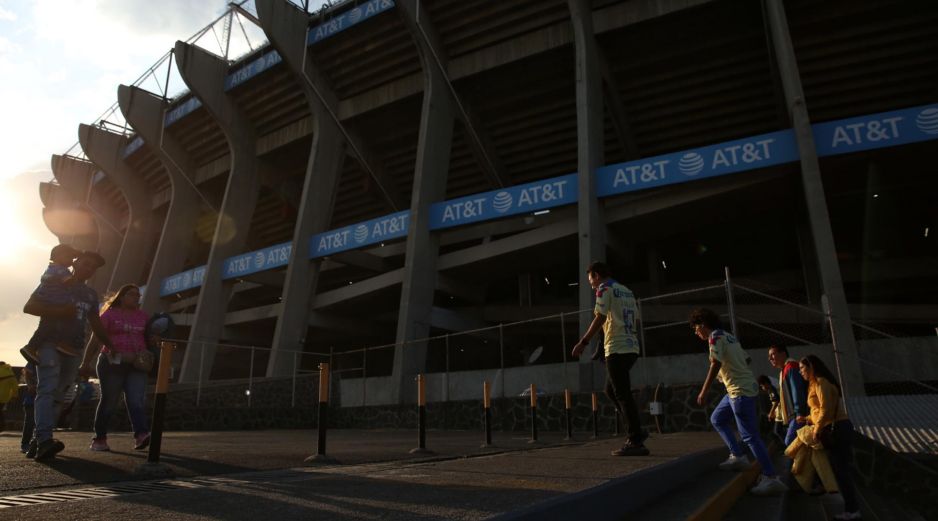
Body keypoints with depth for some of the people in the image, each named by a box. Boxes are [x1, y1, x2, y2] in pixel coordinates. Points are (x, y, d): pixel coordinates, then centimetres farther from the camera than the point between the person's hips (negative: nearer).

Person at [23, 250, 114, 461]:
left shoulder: (91, 295, 17)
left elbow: (95, 324, 20)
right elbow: (28, 307, -4)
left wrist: (111, 346, 14)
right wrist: (59, 310, -18)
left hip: (73, 349, 5)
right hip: (50, 343, -5)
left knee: (57, 395, 3)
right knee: (47, 390, -19)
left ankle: (38, 440, 9)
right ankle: (44, 440, -30)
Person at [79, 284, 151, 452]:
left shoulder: (143, 316, 15)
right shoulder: (109, 314, 4)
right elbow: (95, 340, 0)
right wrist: (86, 363, -4)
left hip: (136, 365, 3)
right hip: (112, 364, -3)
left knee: (136, 400, -9)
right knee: (109, 402, 3)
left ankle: (141, 435, -21)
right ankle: (99, 439, 16)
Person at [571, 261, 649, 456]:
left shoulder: (605, 288, -4)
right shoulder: (627, 291, 20)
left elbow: (600, 318, -14)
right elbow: (635, 319, 18)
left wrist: (583, 342, -13)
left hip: (617, 349, -9)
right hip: (631, 347, 9)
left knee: (623, 394, -5)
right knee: (611, 390, 18)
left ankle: (636, 442, -3)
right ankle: (637, 431, 17)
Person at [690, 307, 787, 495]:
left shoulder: (715, 337, -11)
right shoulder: (729, 336, 16)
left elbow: (716, 364, -22)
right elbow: (746, 359, 21)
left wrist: (703, 392, -22)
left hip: (740, 391, -10)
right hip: (736, 390, 10)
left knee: (750, 435, -6)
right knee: (717, 419, 18)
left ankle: (771, 478, -2)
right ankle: (738, 457, 17)